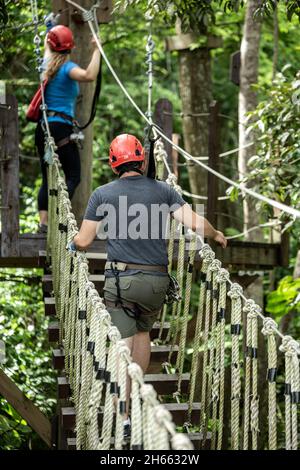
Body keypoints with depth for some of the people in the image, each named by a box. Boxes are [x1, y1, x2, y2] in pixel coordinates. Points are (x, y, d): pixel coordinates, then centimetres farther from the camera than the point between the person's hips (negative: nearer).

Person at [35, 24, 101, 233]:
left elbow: (46, 49, 37)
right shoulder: (67, 67, -9)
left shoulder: (48, 64, 11)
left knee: (48, 178, 8)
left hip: (43, 127, 7)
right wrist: (97, 50, -22)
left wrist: (49, 33, 55)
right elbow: (89, 75, -31)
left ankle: (43, 222, 0)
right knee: (73, 176, -5)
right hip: (61, 127, -7)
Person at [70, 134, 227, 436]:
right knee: (143, 332, 25)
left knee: (124, 343, -2)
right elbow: (194, 222, -5)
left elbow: (84, 241, 3)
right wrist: (216, 235, 16)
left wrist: (73, 243, 27)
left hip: (120, 278, -2)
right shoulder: (162, 190, 3)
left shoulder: (102, 194, 1)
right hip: (156, 279, 2)